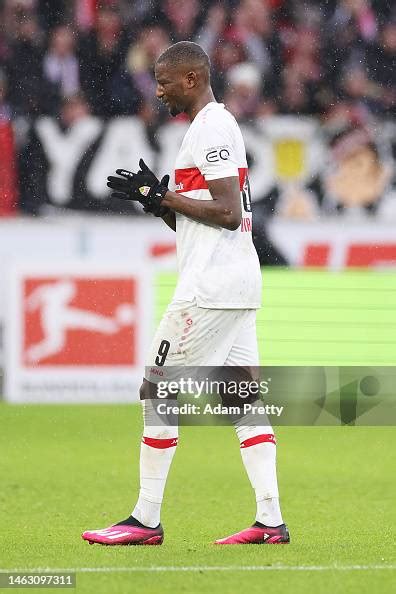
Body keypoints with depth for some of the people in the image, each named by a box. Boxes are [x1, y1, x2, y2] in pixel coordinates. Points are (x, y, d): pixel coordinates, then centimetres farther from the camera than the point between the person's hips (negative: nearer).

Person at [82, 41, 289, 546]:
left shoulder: (210, 128, -11)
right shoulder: (217, 126, 20)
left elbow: (228, 214, -20)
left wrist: (163, 196, -12)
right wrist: (156, 198, 9)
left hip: (211, 286, -10)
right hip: (240, 281, 10)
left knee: (157, 391, -6)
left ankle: (146, 521, -4)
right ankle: (270, 520, 3)